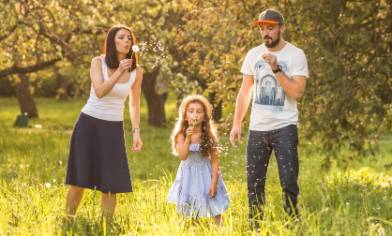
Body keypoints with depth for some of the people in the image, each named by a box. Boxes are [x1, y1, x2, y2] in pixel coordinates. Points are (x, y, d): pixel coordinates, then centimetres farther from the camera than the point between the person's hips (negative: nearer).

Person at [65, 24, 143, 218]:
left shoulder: (136, 71, -1)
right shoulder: (98, 62, -7)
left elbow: (134, 105, 5)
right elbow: (99, 92, -20)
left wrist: (136, 132, -3)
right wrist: (119, 72, -29)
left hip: (113, 129, 2)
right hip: (89, 124, -2)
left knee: (110, 180, -3)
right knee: (80, 177, 0)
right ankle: (68, 218, 13)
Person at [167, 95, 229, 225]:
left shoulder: (209, 136, -11)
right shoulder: (182, 135, -9)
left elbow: (215, 161, -9)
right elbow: (182, 156, -21)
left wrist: (214, 183, -14)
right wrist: (188, 138, -29)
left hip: (206, 175, -1)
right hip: (189, 176, 1)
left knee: (215, 210, 1)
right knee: (191, 211, 9)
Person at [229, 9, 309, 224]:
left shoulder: (295, 55, -6)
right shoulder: (253, 54, 7)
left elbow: (297, 92, -15)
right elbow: (244, 91, 12)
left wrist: (276, 69, -21)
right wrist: (236, 124, 6)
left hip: (284, 127, -4)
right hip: (257, 128, 4)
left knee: (289, 182, -8)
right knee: (254, 183, 7)